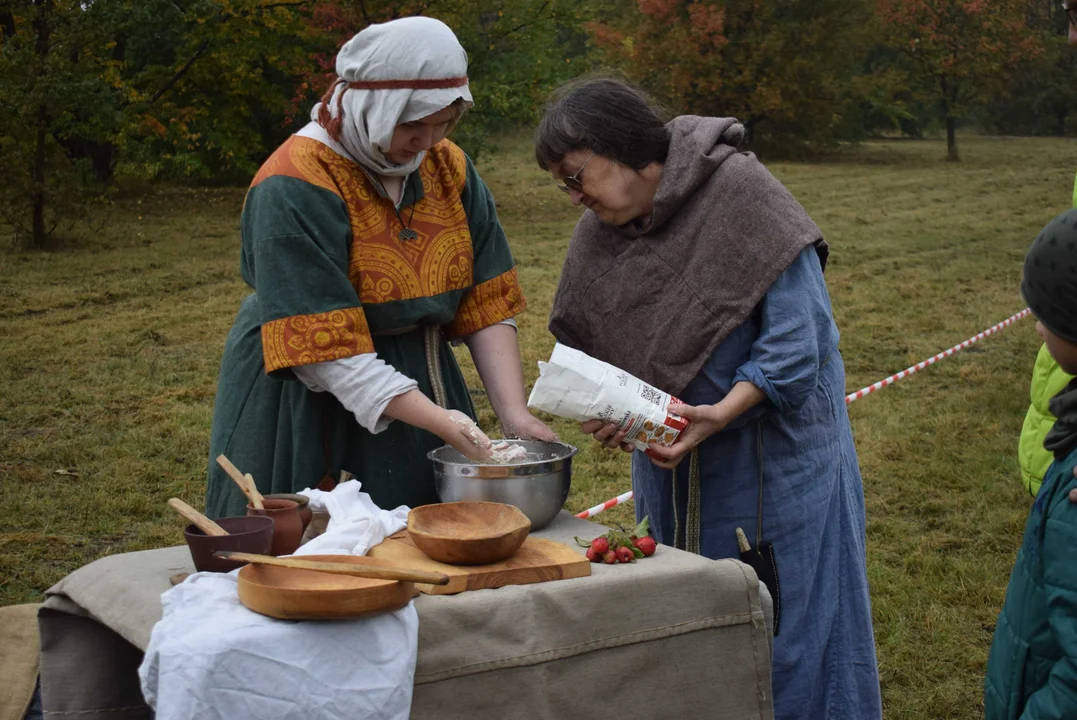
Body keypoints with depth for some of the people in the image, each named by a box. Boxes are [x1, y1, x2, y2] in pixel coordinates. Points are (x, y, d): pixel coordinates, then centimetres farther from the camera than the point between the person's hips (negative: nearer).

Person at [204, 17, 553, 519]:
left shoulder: (449, 167, 1)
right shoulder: (293, 190, -19)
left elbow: (487, 306, 0)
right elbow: (324, 352, -23)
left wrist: (514, 414, -11)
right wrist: (438, 420, -27)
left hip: (422, 381, 6)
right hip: (310, 409, -5)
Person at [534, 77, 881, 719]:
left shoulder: (741, 191, -16)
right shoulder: (598, 235, 2)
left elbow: (798, 331, -19)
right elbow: (584, 345, 11)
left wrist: (721, 412, -29)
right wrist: (601, 411, -10)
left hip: (772, 448, -5)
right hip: (670, 456, 6)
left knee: (782, 630, 2)